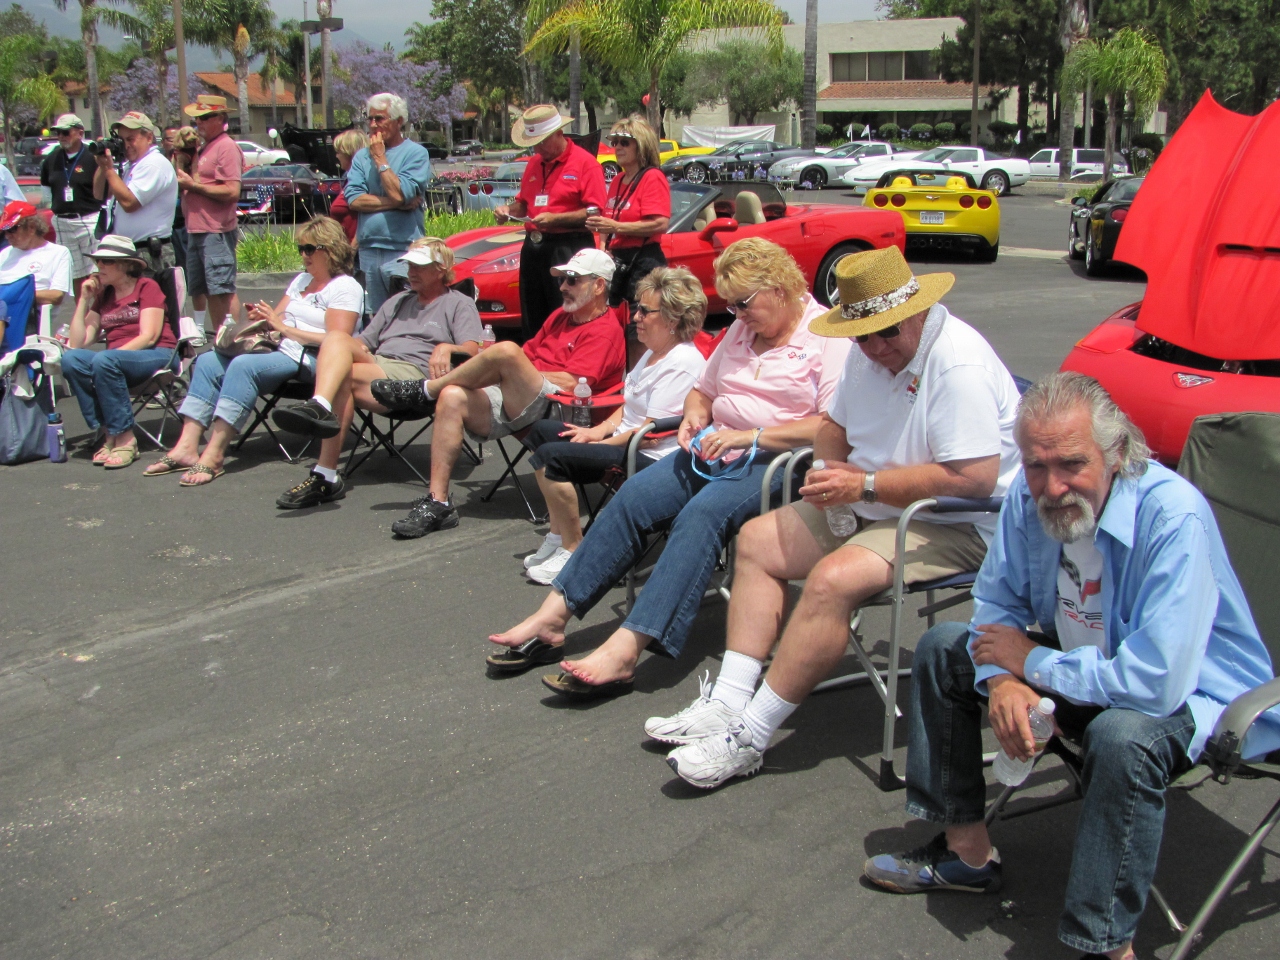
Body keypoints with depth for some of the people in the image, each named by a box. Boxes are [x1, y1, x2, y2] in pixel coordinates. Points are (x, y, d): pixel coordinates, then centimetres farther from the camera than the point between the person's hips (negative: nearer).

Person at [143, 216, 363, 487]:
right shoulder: (301, 280, 25)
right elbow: (276, 318, 20)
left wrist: (284, 327, -16)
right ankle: (187, 447, -18)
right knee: (209, 361, -8)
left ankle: (213, 456, -34)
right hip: (281, 353, 9)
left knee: (243, 365, -31)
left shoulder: (346, 288, -2)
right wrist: (261, 317, -5)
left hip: (310, 362, -9)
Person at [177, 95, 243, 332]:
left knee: (223, 290, -10)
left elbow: (232, 191, -18)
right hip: (195, 230, 10)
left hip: (216, 232, -10)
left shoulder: (227, 147, -8)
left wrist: (193, 185, -15)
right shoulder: (203, 148, 20)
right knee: (208, 292, 11)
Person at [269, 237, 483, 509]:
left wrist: (446, 347, -23)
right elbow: (364, 342, 27)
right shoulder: (398, 301, 36)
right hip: (377, 365, 6)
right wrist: (352, 348, 3)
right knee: (337, 337, -25)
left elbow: (472, 351, -1)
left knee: (345, 376, -31)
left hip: (415, 374, -6)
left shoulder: (459, 304, 16)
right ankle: (320, 407, -50)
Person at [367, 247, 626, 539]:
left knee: (506, 351, -31)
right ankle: (438, 502, -21)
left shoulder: (606, 330, -2)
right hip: (515, 405, 8)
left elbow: (570, 383, -13)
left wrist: (516, 372, -4)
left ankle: (425, 390, -8)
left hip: (555, 409, -8)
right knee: (453, 398, -18)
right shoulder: (561, 316, 27)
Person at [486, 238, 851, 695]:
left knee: (700, 515, -33)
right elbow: (702, 391, 28)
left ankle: (627, 648, -41)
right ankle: (553, 615, -17)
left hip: (780, 462, -7)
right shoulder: (742, 331, 19)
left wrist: (751, 436, -21)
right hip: (717, 450, 8)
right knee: (631, 498, -15)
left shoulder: (828, 336, -5)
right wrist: (694, 417, 4)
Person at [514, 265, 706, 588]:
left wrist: (602, 443, -12)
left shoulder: (682, 364, -19)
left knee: (551, 455, -23)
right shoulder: (654, 353, 13)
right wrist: (600, 430, 2)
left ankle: (571, 550, -12)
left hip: (652, 461, -11)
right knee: (541, 431, 13)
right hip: (625, 442, 11)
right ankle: (558, 536, 9)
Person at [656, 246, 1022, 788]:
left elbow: (975, 478, -30)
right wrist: (833, 465, -4)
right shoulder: (870, 354, 6)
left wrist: (865, 484, -25)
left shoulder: (958, 363, -23)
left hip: (957, 525, -10)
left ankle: (750, 738, -21)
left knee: (833, 579, -31)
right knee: (757, 541, 5)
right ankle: (729, 701, -3)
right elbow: (834, 425, 20)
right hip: (874, 508, 10)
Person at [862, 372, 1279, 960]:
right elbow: (997, 600, 3)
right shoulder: (1030, 495, -12)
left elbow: (1157, 681, -39)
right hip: (1085, 663, 8)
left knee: (1124, 735, -39)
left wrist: (1031, 662, -25)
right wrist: (1001, 679, -19)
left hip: (1192, 689, -7)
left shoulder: (1173, 517, -33)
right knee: (942, 649, 5)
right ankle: (968, 851, 16)